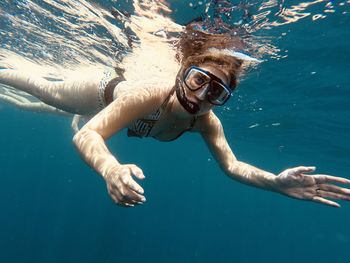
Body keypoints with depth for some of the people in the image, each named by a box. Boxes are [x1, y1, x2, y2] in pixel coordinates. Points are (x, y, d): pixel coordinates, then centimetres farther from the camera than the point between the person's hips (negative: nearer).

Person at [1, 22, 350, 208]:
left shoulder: (206, 121, -33)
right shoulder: (147, 95, -49)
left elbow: (231, 165, -31)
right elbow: (86, 135, -50)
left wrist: (276, 183, -47)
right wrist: (110, 169, -71)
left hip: (124, 91, 4)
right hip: (105, 90, -3)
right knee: (47, 91, 25)